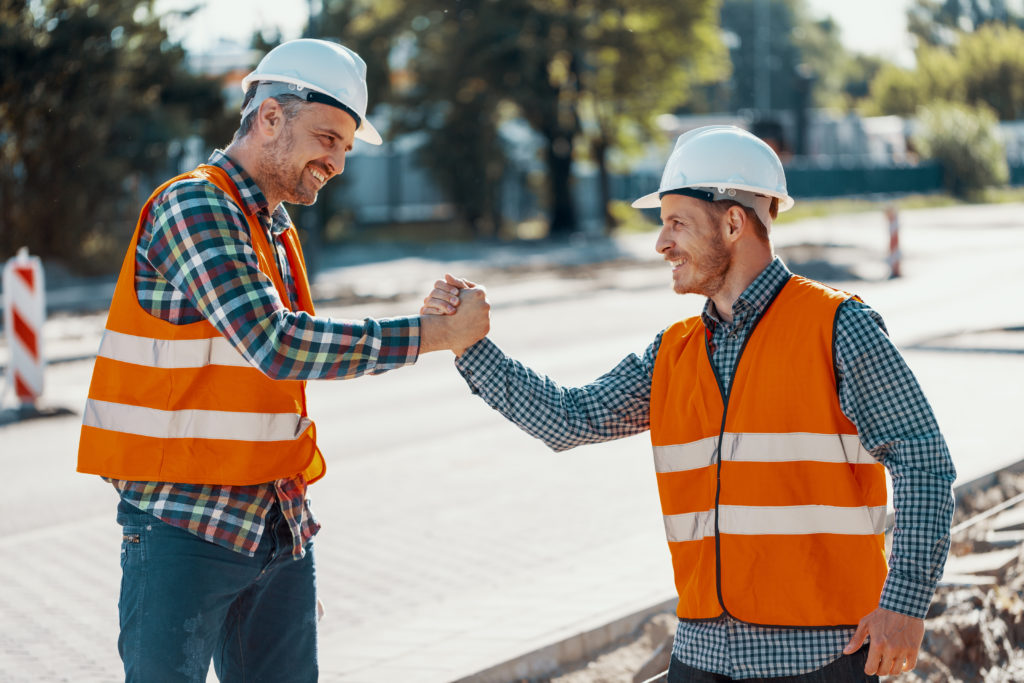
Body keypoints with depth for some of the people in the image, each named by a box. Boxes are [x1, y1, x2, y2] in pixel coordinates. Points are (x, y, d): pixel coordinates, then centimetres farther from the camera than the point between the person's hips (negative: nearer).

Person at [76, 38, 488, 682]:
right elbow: (277, 345, -23)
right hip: (184, 527, -8)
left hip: (278, 525, 8)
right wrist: (432, 333, -19)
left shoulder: (278, 231, 17)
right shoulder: (195, 205, -12)